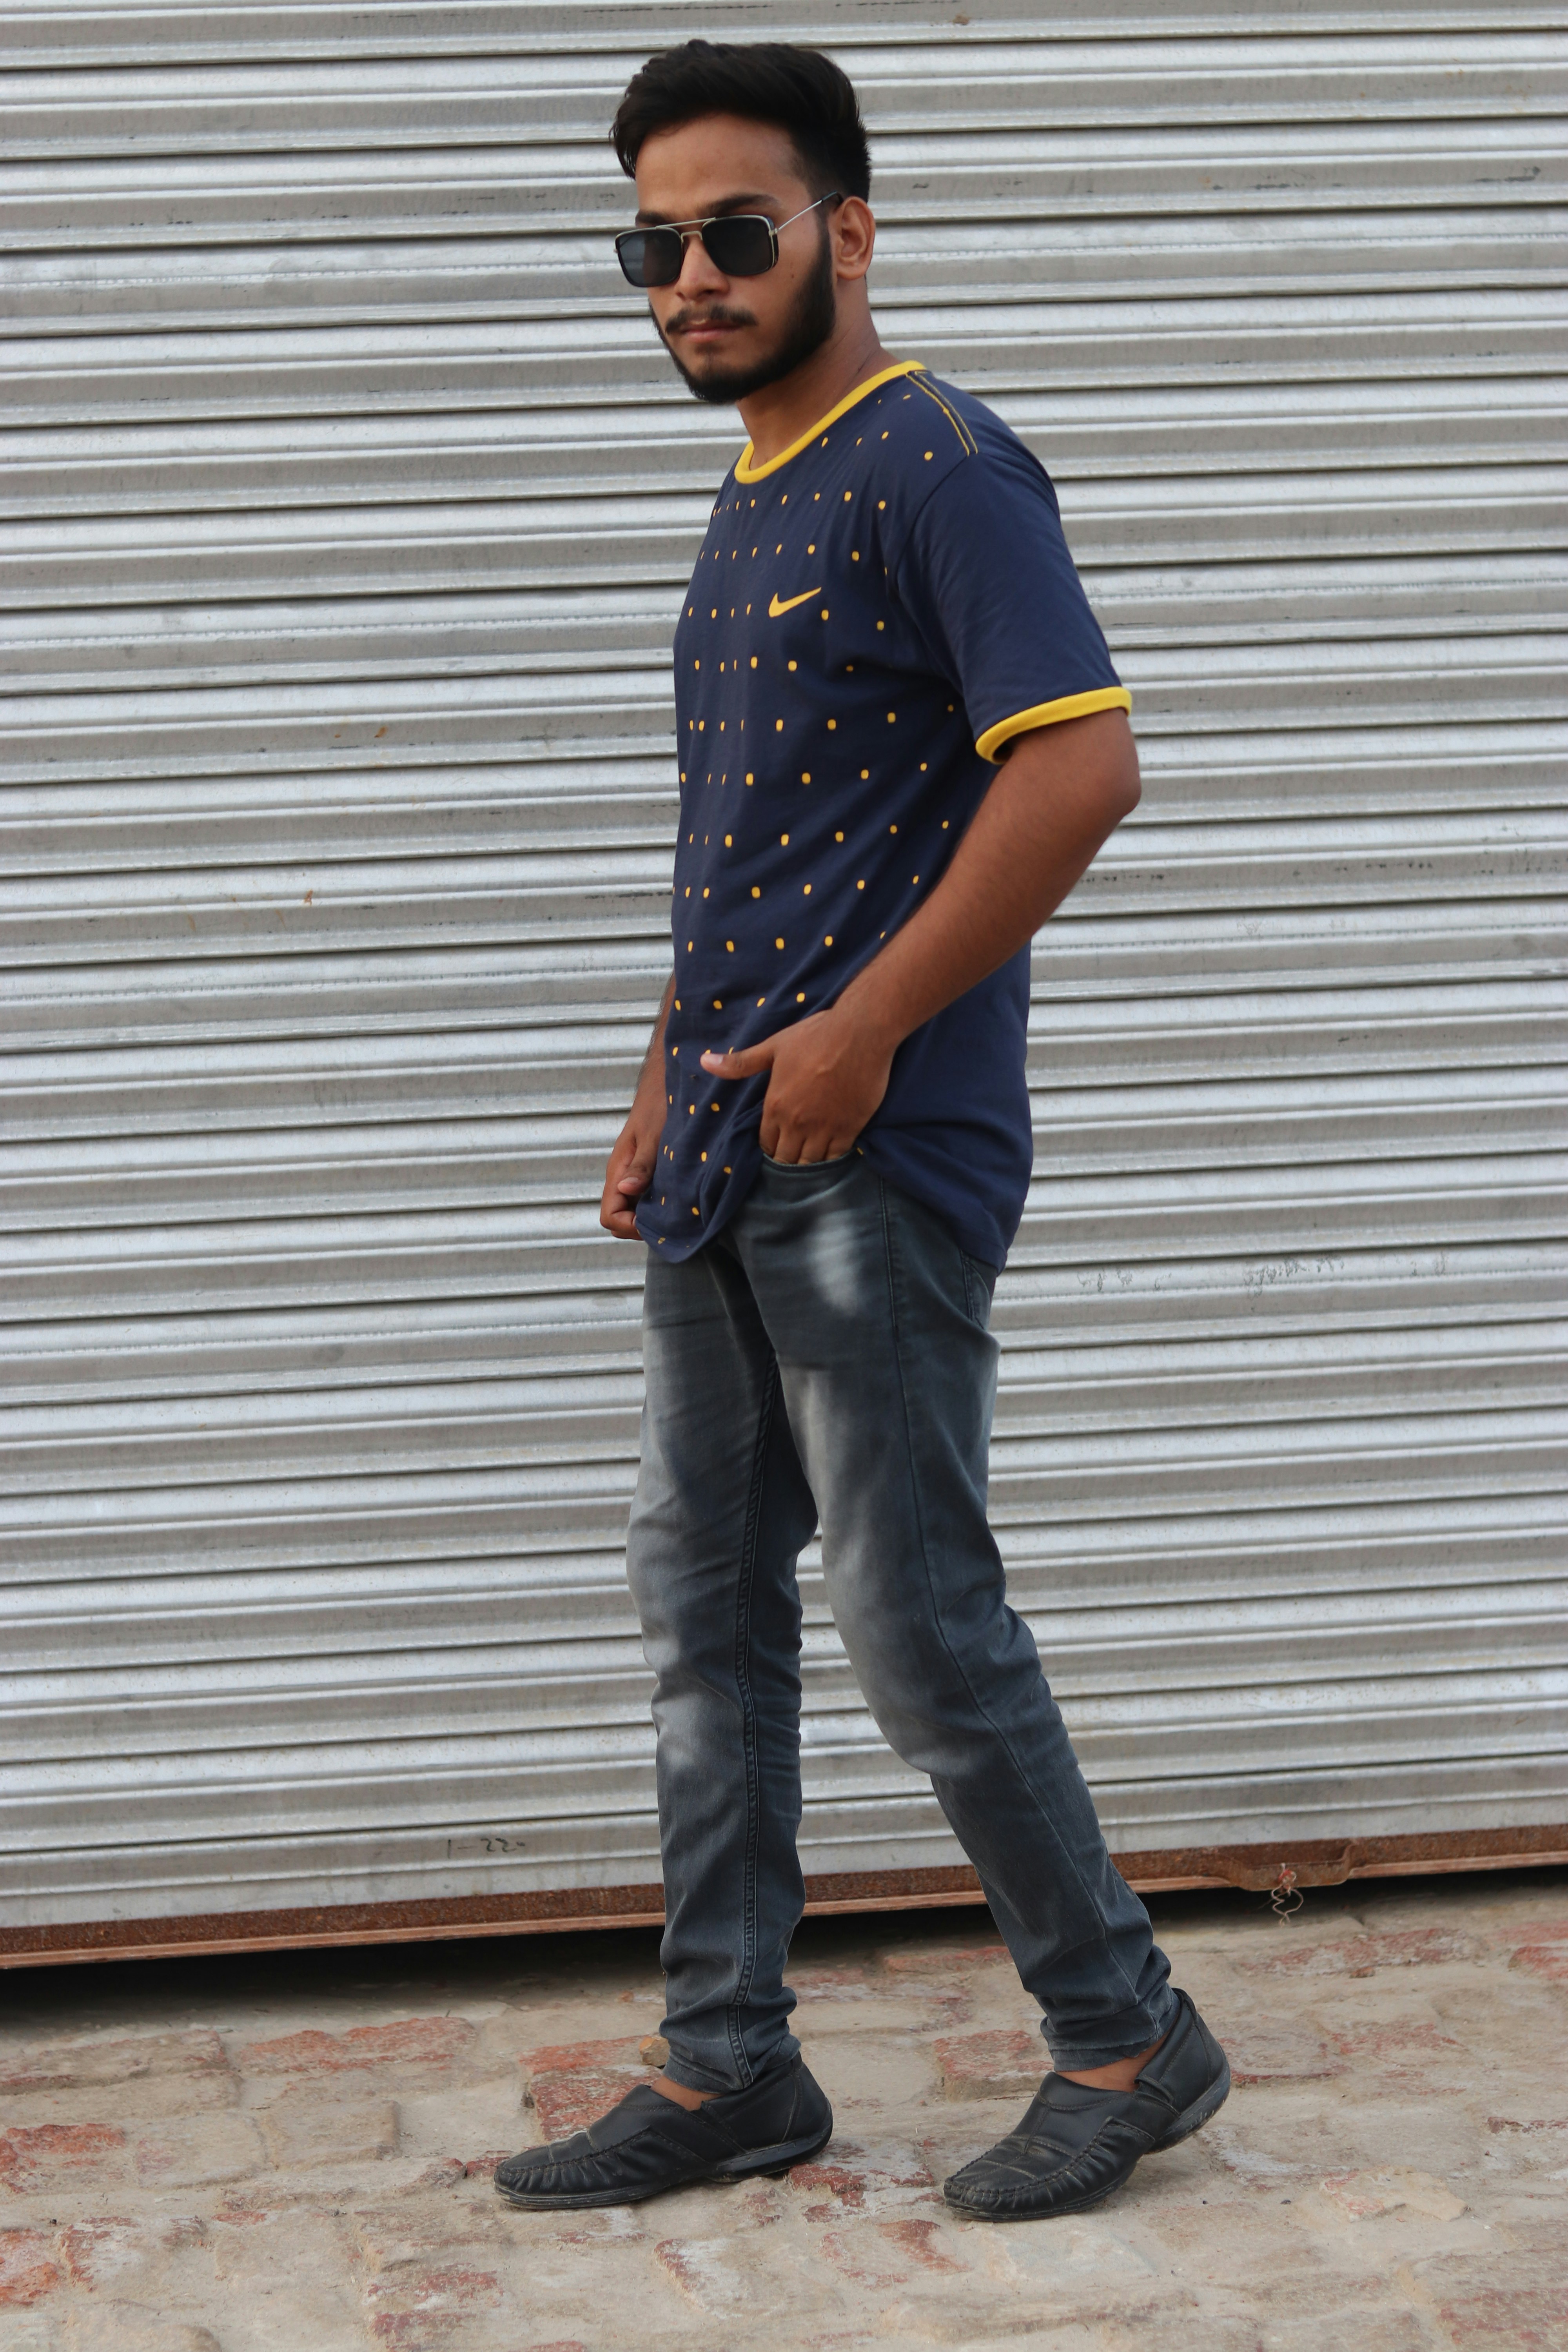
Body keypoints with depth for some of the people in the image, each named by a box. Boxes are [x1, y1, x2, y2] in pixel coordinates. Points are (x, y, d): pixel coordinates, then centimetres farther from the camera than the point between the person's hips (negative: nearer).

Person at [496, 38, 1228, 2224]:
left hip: (877, 1168, -9)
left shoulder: (935, 467, -12)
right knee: (704, 1608, 11)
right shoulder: (754, 503, 17)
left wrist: (863, 1029, -20)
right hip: (734, 1173, 9)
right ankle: (729, 2069, 20)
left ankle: (1127, 2033, 13)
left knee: (920, 1622, -4)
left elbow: (1083, 765, -22)